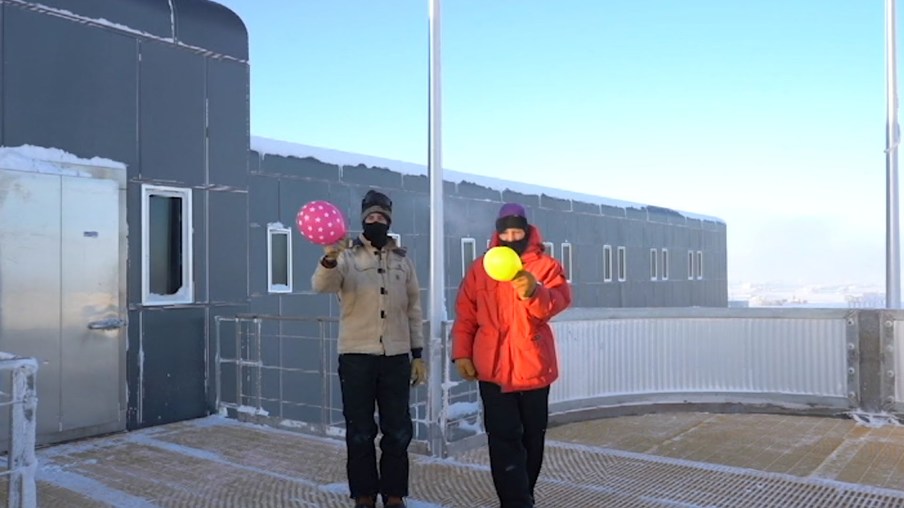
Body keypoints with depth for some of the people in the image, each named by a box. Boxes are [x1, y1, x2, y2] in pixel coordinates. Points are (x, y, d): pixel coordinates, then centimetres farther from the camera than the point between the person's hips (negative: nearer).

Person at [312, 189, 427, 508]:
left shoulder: (403, 261, 10)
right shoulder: (346, 256, 0)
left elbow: (413, 310, 13)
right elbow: (321, 286, -20)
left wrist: (417, 354, 8)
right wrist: (328, 260, -41)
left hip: (396, 356, 3)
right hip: (357, 356, -2)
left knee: (398, 430, 7)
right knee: (360, 431, 5)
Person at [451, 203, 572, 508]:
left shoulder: (546, 265, 1)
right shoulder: (480, 268, 7)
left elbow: (559, 300, -18)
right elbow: (465, 314, 7)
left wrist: (534, 291, -38)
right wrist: (462, 353, 0)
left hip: (533, 366, 0)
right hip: (493, 368, 0)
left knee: (532, 436, 13)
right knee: (504, 438, -5)